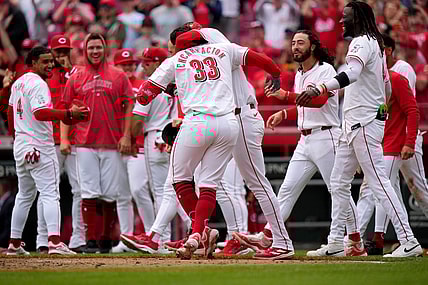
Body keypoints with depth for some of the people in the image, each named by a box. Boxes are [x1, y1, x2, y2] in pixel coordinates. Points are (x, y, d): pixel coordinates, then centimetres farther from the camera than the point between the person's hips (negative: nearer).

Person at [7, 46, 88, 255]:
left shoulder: (19, 82, 14)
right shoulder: (38, 84, -14)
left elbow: (11, 111, 23)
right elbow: (40, 112, -27)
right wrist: (69, 114, -30)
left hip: (20, 145, 9)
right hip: (39, 147, -9)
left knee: (24, 196, 17)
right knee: (50, 194, -12)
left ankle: (14, 243, 19)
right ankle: (54, 241, -24)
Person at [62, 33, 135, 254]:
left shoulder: (118, 76, 8)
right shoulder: (75, 78, 11)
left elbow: (129, 106, 6)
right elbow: (66, 110, 13)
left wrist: (126, 135, -4)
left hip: (112, 144, 0)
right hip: (85, 144, 0)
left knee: (110, 195, 1)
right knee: (89, 194, -6)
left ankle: (106, 239, 10)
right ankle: (90, 240, -4)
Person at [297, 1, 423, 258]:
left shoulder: (363, 42, -12)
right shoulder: (376, 44, 19)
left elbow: (352, 74, -32)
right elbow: (387, 87, 24)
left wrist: (320, 89, -44)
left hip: (364, 125, -11)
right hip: (353, 124, 11)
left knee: (379, 182, -13)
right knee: (339, 183, 12)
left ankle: (409, 241, -15)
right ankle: (336, 241, 16)